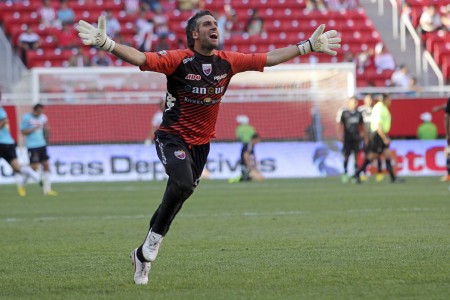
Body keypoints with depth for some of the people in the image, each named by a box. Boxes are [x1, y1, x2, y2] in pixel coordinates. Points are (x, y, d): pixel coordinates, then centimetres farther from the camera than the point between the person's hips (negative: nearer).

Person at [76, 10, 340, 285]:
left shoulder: (227, 61, -1)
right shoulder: (178, 59, -16)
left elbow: (269, 58, 8)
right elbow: (140, 58, -29)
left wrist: (310, 46, 10)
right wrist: (106, 43, -45)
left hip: (202, 144, 5)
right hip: (173, 138, -5)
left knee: (176, 198, 10)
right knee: (183, 184, -30)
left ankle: (143, 254, 26)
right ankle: (155, 237, -7)